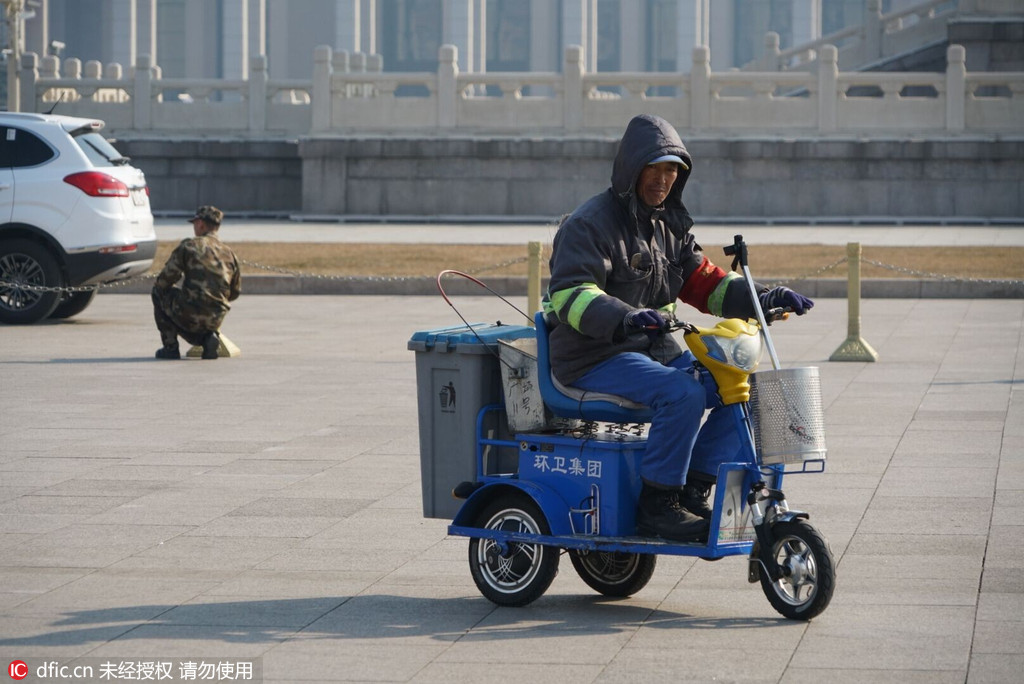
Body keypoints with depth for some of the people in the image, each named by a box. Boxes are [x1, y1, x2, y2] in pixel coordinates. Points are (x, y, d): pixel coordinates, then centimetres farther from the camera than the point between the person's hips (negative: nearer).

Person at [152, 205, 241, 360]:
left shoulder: (189, 246, -3)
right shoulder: (229, 253, 11)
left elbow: (164, 281, -3)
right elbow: (235, 292, 19)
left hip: (190, 316, -5)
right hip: (215, 321, 5)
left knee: (159, 292, 23)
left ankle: (170, 347, 17)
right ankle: (209, 337, 5)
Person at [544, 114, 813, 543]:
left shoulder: (671, 225, 16)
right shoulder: (590, 223, -10)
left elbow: (704, 283, 15)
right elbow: (570, 295, -22)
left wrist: (762, 299, -3)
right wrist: (623, 318, -41)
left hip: (654, 349, 8)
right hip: (593, 358, -8)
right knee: (682, 393, -32)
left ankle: (692, 492, -3)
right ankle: (656, 507, -21)